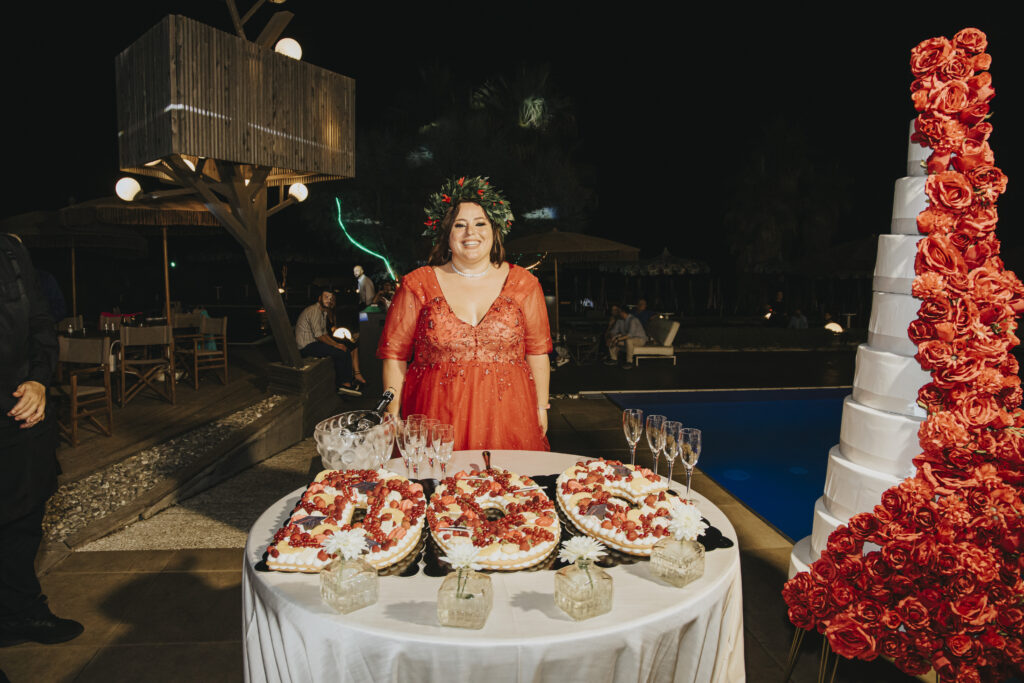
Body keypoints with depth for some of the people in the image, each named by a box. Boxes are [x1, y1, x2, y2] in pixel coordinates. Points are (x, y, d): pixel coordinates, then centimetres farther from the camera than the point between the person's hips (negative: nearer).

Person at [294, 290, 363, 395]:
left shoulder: (324, 312, 16)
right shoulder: (314, 311, -15)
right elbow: (318, 335, -22)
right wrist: (336, 345, -17)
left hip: (316, 342, 10)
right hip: (307, 346, -10)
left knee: (353, 346, 5)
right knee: (342, 352, -24)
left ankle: (357, 375, -3)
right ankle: (344, 384, -13)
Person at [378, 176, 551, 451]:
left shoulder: (523, 284, 5)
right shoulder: (418, 286, 2)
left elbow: (537, 351, 9)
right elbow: (394, 355, 4)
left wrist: (541, 407, 7)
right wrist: (393, 417, 1)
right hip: (437, 417, -1)